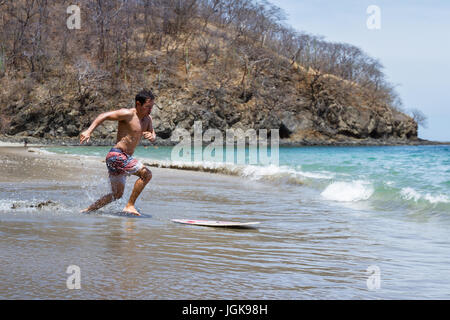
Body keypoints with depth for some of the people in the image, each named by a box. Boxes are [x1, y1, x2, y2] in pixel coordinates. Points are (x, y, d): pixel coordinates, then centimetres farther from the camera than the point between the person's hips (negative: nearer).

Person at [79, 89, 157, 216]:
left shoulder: (147, 119, 12)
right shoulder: (127, 114, -13)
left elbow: (153, 137, 16)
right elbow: (103, 116, -14)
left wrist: (151, 137, -9)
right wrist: (89, 131, -24)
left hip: (125, 158, 10)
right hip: (116, 155, -10)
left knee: (117, 194, 16)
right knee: (146, 174, -19)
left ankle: (88, 210, 23)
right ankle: (129, 206, -14)